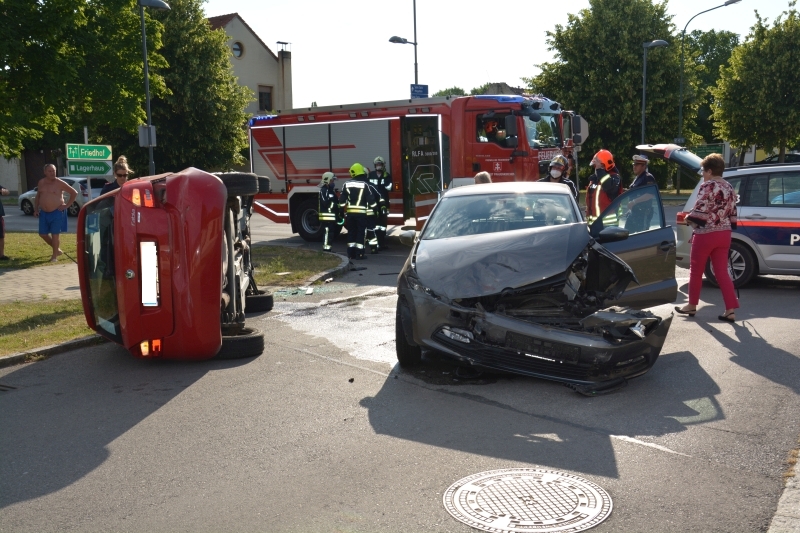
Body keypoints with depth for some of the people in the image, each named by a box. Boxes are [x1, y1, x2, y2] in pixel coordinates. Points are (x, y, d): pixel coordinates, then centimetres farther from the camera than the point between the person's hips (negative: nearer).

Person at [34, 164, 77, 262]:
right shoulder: (41, 182, 8)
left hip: (57, 212, -6)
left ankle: (54, 255, 7)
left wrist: (66, 205, -9)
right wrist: (36, 209, 10)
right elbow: (37, 196, 20)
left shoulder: (60, 183, -8)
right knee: (42, 234, 8)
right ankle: (57, 249, 25)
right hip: (44, 213, 6)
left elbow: (74, 193, -6)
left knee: (55, 234, -4)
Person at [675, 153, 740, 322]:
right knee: (722, 272, 7)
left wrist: (688, 218, -1)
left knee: (696, 271, 9)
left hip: (705, 234, -7)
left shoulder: (707, 186, -13)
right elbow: (732, 214, 15)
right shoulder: (730, 188, 12)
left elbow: (700, 210, -19)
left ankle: (692, 305, 20)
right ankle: (730, 309, 1)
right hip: (723, 234, 7)